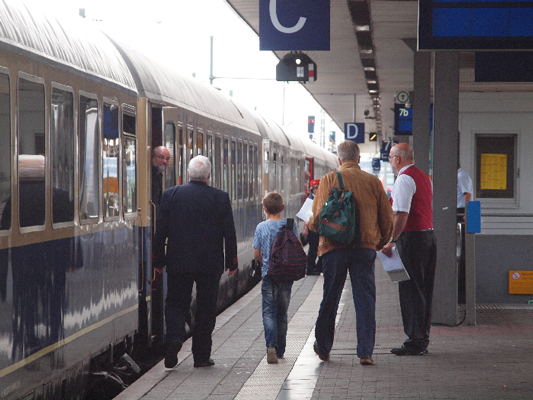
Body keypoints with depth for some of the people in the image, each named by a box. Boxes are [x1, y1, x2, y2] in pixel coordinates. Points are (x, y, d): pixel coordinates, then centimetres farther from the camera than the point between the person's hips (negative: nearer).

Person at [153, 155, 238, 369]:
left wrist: (159, 259, 8)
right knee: (206, 309, 8)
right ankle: (201, 356, 9)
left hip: (178, 262, 0)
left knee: (175, 303, 12)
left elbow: (161, 230, 0)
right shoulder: (220, 198, -4)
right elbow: (229, 233, -2)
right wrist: (232, 262, 6)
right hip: (210, 263, 0)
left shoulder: (171, 195, -2)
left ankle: (175, 336, -15)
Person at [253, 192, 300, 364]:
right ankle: (280, 349, 17)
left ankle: (271, 345, -24)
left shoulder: (261, 227, -2)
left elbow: (256, 254, 2)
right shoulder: (290, 225, 0)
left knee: (269, 312, -3)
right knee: (282, 312, 12)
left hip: (268, 274, -1)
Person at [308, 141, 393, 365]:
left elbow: (319, 214, -5)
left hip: (335, 247, -1)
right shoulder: (373, 182, 3)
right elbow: (387, 218, 8)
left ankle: (323, 348, 23)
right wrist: (381, 242, 24)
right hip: (366, 247, 1)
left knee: (330, 298, 11)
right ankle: (365, 352, -1)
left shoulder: (329, 180, -3)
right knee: (365, 299, 3)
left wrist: (311, 225, 18)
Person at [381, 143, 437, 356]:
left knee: (410, 291, -5)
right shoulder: (424, 177, 18)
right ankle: (422, 340, 17)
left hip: (412, 237, -9)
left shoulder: (404, 179, -12)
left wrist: (391, 241, -19)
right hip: (429, 234, 9)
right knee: (424, 290, 12)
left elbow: (402, 214, -21)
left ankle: (415, 342, -4)